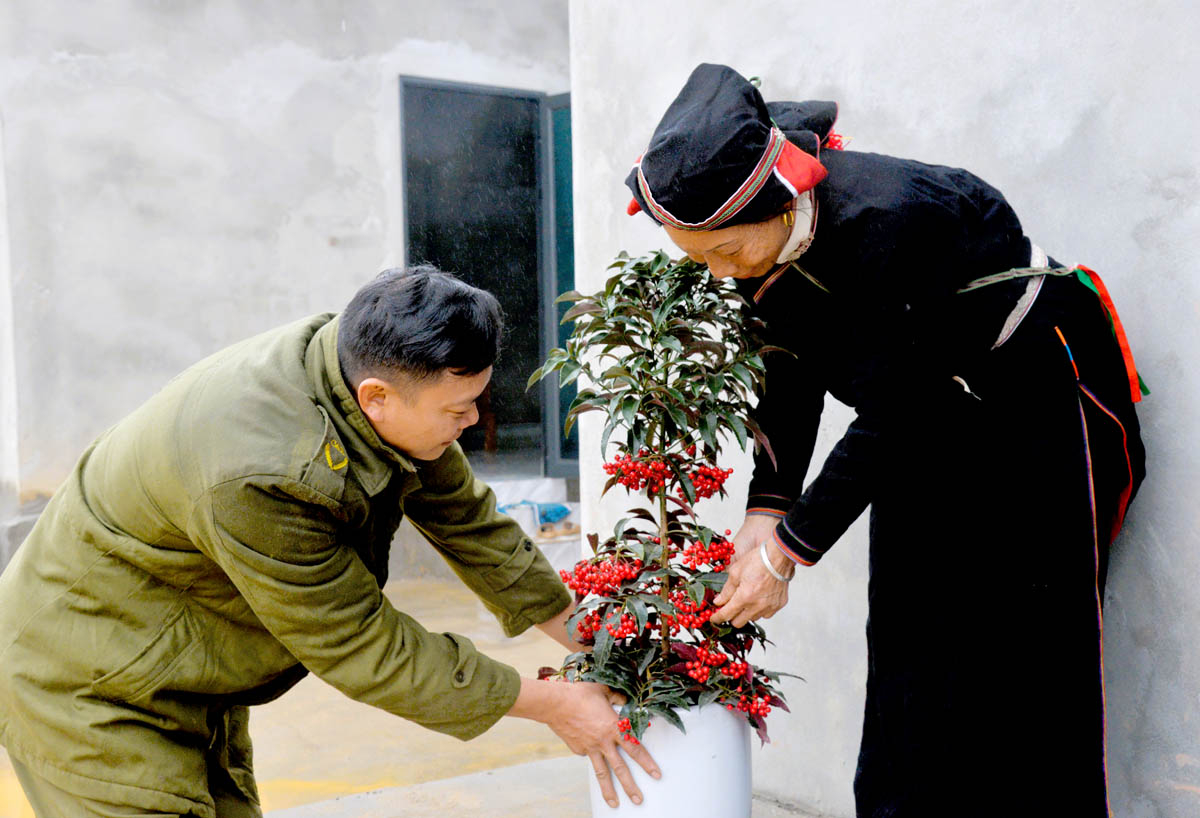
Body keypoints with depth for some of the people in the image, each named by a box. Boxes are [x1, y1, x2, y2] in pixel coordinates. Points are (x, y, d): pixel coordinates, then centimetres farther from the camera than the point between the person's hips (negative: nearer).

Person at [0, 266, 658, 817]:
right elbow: (361, 650, -27)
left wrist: (588, 641, 3)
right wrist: (550, 705, -19)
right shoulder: (259, 479, -39)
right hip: (91, 687, -8)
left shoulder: (372, 364, -14)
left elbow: (463, 516, -1)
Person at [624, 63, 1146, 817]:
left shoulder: (887, 220, -34)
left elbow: (887, 414, -29)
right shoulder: (761, 233, -12)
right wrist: (765, 513, -14)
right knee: (905, 652, 8)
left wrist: (787, 550, -25)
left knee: (1020, 670, -2)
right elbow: (793, 383, -4)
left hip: (1036, 409, -6)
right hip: (928, 430, 7)